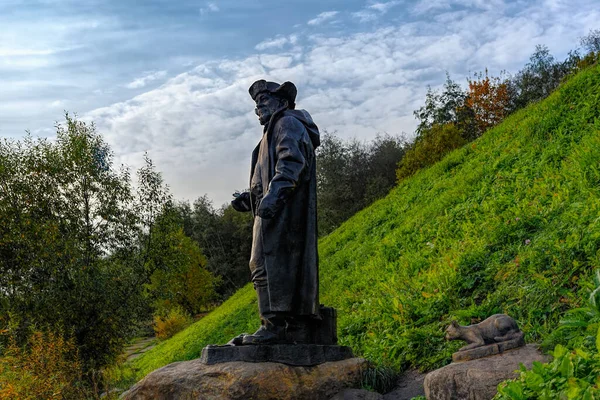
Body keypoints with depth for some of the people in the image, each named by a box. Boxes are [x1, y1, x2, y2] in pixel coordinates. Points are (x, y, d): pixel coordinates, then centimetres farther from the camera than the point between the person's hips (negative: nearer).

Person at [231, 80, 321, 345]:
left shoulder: (288, 122, 1)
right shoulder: (277, 129, 31)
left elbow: (292, 162, -17)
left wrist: (273, 194, -27)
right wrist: (251, 197, 20)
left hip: (282, 210, -10)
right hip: (276, 210, 10)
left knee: (267, 263, -16)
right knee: (292, 265, 5)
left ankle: (274, 325, -20)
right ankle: (298, 328, 4)